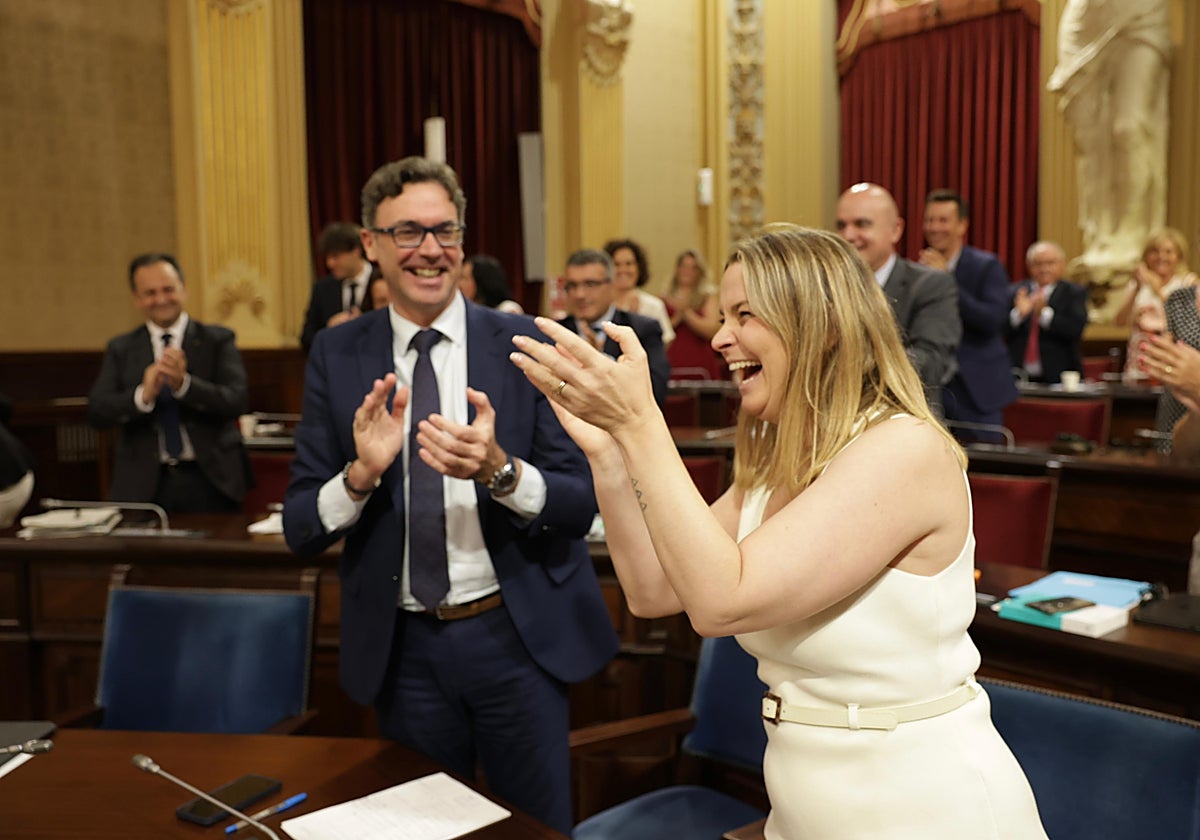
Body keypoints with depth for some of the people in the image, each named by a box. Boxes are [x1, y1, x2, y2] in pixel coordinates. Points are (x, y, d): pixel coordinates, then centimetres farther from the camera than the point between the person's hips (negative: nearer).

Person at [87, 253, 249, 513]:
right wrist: (142, 395, -19)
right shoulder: (120, 349, 10)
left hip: (209, 481, -1)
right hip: (142, 485, 1)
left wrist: (184, 384, -23)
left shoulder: (218, 339, 4)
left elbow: (236, 401, -8)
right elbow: (96, 412, -1)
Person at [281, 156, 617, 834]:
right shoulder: (337, 357, -2)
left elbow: (581, 504, -9)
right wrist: (362, 472, -22)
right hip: (403, 647, 2)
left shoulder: (524, 344, -7)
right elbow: (300, 528, -2)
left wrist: (498, 470, -28)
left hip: (517, 635, -1)